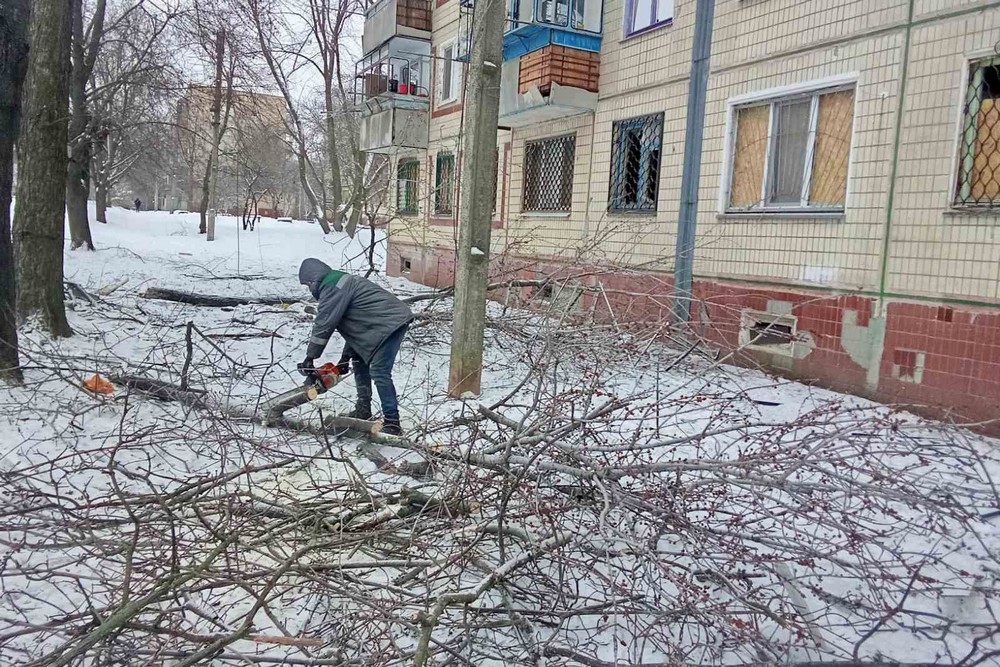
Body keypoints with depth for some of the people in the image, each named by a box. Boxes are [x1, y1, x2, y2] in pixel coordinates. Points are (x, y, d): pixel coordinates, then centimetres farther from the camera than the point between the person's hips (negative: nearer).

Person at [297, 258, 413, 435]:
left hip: (391, 323, -11)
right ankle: (363, 409, 24)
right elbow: (354, 326, 21)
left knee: (379, 372, -14)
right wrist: (345, 357, 19)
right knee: (359, 361, 18)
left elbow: (324, 324, -13)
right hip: (383, 324, 11)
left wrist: (310, 358, -5)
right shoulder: (340, 284, 22)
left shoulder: (332, 287, -10)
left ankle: (392, 422, -11)